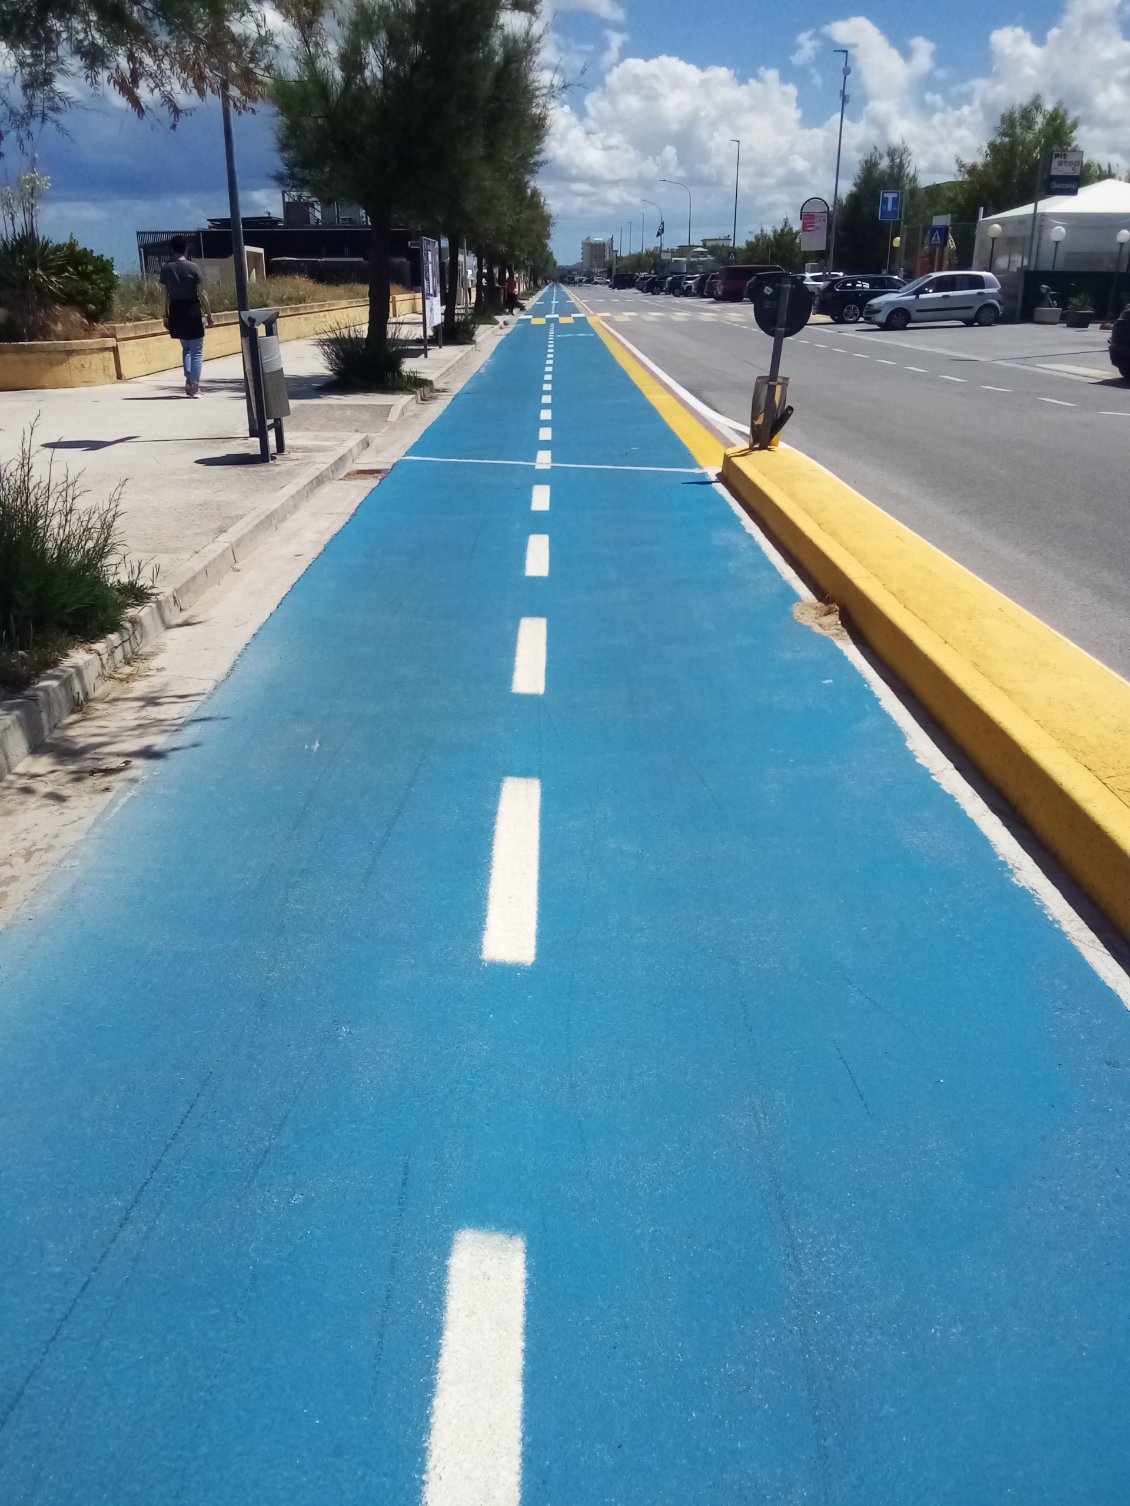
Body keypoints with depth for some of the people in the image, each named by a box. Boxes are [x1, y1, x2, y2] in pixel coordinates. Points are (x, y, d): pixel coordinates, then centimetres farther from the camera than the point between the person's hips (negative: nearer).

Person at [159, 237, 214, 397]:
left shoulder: (166, 268, 0)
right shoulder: (193, 267, -8)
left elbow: (165, 294, 2)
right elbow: (201, 294, -7)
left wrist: (166, 315, 10)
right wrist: (209, 314, 2)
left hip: (176, 311, 4)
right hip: (192, 310, -4)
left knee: (186, 348, 20)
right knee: (197, 351, 4)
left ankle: (188, 382, 8)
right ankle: (195, 387, -1)